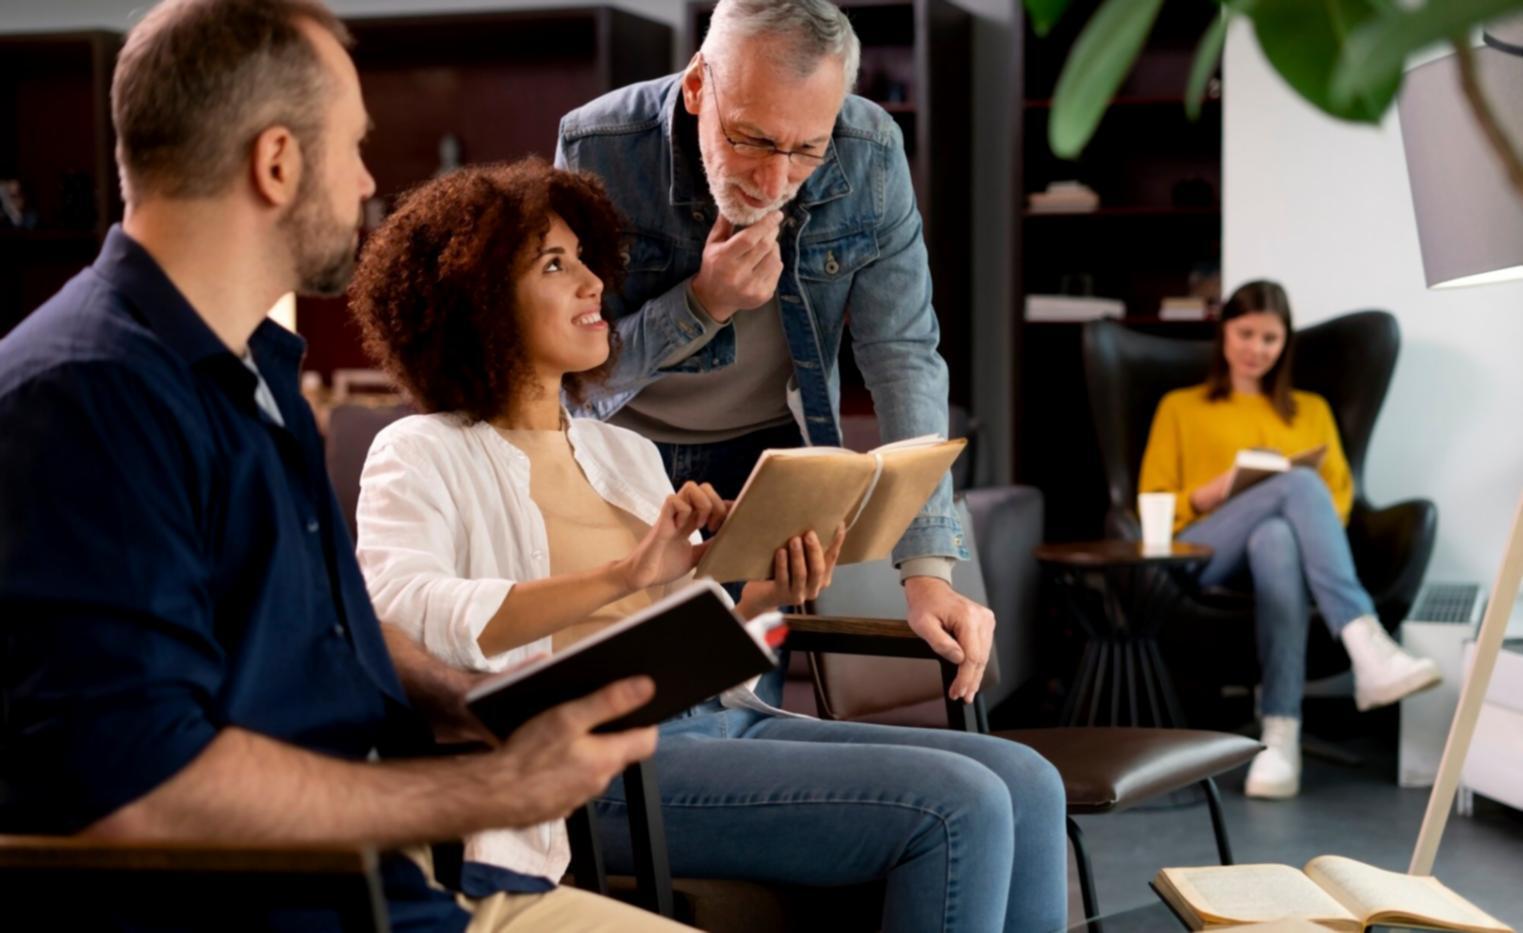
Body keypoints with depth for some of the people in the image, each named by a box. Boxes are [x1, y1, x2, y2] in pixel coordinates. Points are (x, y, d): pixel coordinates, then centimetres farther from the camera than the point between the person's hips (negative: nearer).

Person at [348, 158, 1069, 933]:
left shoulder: (625, 453, 25)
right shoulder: (422, 455, 2)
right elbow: (397, 613, -19)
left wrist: (767, 596, 0)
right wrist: (623, 576, -25)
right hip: (602, 762, -8)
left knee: (1026, 785, -9)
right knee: (958, 810, -21)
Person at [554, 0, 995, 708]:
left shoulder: (871, 156, -19)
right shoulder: (599, 150, -24)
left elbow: (903, 356, -16)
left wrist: (927, 567, -23)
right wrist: (705, 304, -32)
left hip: (768, 450, 2)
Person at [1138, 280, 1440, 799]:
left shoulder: (1311, 410, 30)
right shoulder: (1180, 408, 25)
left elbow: (1339, 496, 18)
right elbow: (1152, 505, 15)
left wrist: (1300, 514, -7)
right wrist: (1210, 495, -7)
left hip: (1284, 543, 2)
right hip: (1203, 553, -1)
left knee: (1277, 537, -42)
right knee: (1299, 484, -35)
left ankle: (1281, 737, -54)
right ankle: (1369, 649, -52)